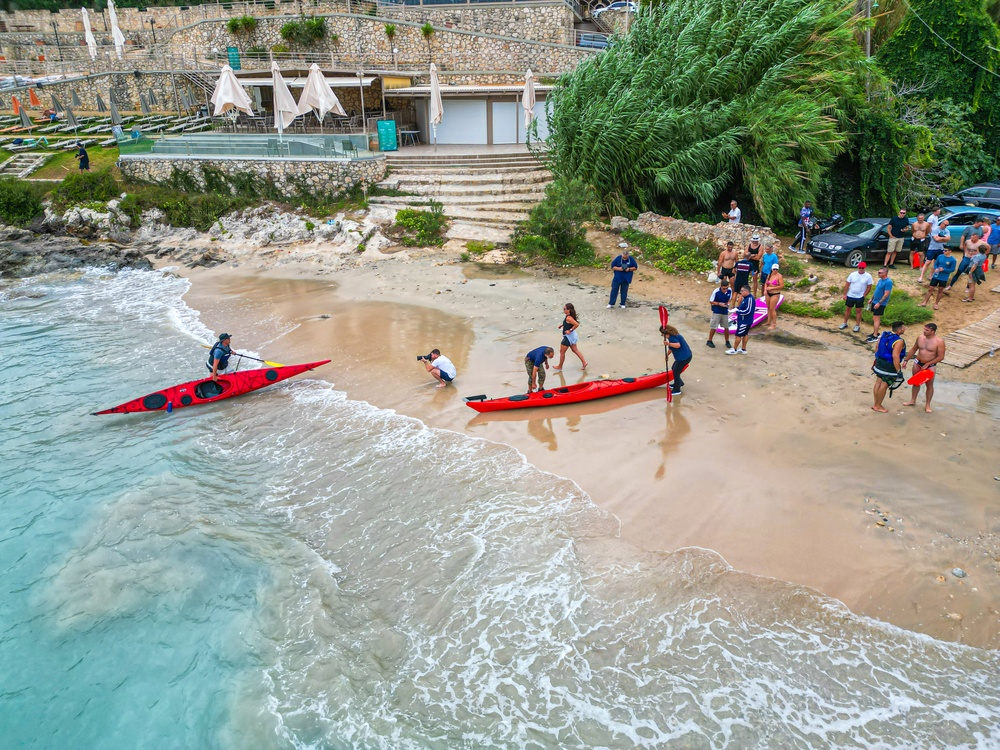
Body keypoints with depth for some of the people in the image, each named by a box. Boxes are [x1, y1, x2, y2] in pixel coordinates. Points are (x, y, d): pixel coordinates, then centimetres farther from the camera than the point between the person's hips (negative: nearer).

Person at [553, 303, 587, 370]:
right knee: (575, 350, 18)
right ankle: (584, 362, 20)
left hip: (568, 337, -10)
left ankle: (560, 366, 20)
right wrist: (562, 325, 9)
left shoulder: (568, 318, -28)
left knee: (562, 351, 6)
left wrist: (570, 330, -25)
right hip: (571, 336, 10)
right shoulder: (568, 316, 1)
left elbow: (577, 324, -34)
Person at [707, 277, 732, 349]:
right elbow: (711, 301, -10)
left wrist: (727, 303, -11)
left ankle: (727, 342, 26)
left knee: (726, 327, 10)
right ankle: (709, 341, 17)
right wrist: (719, 304, -23)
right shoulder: (716, 292, -21)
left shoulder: (730, 290, -9)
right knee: (714, 327, 0)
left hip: (725, 312, 4)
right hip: (716, 312, -4)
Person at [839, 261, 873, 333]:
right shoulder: (853, 274, -4)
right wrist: (844, 294, -2)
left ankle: (857, 325, 15)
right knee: (847, 309, 11)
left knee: (858, 311, 5)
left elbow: (869, 287, -3)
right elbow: (847, 284, 0)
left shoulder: (868, 276, -8)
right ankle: (844, 323, 26)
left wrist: (864, 296, -7)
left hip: (860, 297, -2)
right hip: (850, 295, 2)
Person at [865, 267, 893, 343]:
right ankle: (875, 333, 25)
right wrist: (871, 299, 19)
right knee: (875, 318, 15)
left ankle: (875, 337, -8)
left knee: (876, 319, -9)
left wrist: (879, 303, -22)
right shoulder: (880, 280, 10)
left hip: (880, 304, -9)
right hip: (875, 302, 9)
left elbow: (886, 294, -21)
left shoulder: (888, 282, -18)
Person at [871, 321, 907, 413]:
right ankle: (877, 406, 14)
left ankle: (876, 403, 28)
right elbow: (895, 356, -28)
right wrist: (899, 371, -24)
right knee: (884, 385, 4)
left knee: (879, 382, 16)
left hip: (880, 362, 8)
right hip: (889, 366, -8)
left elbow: (877, 347, 12)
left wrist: (878, 359, 24)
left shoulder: (885, 335, 1)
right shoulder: (899, 341, -23)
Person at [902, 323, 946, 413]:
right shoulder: (920, 337, -5)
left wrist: (927, 364, -18)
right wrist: (906, 360, 10)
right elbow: (914, 349, 10)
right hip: (918, 363, 4)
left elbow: (941, 357, -15)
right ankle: (913, 400, 34)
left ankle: (927, 405, 19)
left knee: (929, 385, 6)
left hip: (930, 366, -4)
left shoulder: (939, 341, -18)